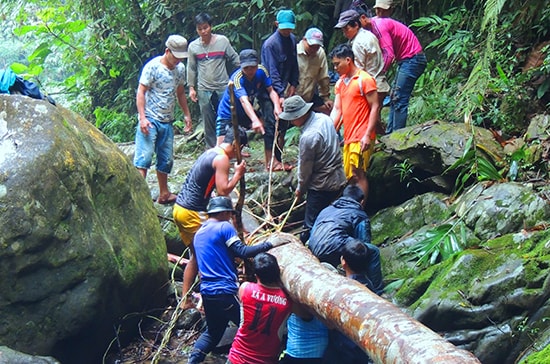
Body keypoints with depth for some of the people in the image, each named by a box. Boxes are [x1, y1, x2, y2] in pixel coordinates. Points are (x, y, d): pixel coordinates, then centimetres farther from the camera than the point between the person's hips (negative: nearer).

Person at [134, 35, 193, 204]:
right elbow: (141, 92, -12)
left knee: (166, 160, 12)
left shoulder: (180, 68, 9)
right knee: (144, 157, -14)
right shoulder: (153, 66, -11)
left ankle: (164, 194, 25)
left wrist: (187, 114, 21)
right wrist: (142, 118, -19)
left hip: (167, 121, 7)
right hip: (150, 120, -7)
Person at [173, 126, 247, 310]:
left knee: (196, 255, 17)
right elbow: (223, 191, -18)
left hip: (179, 209, 10)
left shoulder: (210, 152, 17)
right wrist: (238, 174, -7)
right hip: (192, 213, -10)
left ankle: (185, 300, 21)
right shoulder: (222, 158, -13)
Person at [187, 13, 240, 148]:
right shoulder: (193, 46, 2)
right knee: (208, 122, 5)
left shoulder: (222, 41, -2)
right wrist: (191, 87, 6)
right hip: (204, 90, 1)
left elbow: (235, 60, 6)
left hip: (223, 87, -1)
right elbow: (191, 69, 9)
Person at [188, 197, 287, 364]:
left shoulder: (199, 233, 19)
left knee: (212, 331, 21)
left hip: (206, 291, 8)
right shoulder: (224, 227, -7)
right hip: (225, 291, -8)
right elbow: (243, 252, -14)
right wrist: (269, 244, -10)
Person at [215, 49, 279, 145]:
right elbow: (244, 101, -47)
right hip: (227, 115, -6)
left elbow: (271, 90, -15)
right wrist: (255, 120, -63)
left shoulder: (261, 70, -16)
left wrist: (277, 107, -36)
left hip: (247, 113, 6)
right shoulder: (237, 78, -33)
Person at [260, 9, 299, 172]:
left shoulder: (292, 39, 6)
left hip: (283, 90, 7)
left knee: (283, 125, 7)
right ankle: (271, 162, -6)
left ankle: (278, 159, 14)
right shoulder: (270, 44, -17)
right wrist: (280, 95, -25)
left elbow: (294, 65, 14)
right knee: (272, 125, -9)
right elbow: (273, 72, -20)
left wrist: (293, 85, 4)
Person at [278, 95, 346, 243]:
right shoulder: (324, 118, 0)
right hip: (339, 180, 9)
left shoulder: (308, 137, -25)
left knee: (310, 226, -1)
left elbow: (305, 169, -14)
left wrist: (300, 189, 4)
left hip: (321, 186, -9)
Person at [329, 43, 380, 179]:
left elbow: (374, 107, -11)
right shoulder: (340, 83, 16)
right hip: (348, 137, 8)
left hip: (361, 138, -8)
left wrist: (368, 135, -17)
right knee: (348, 175, 8)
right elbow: (337, 109, 11)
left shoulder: (364, 79, -7)